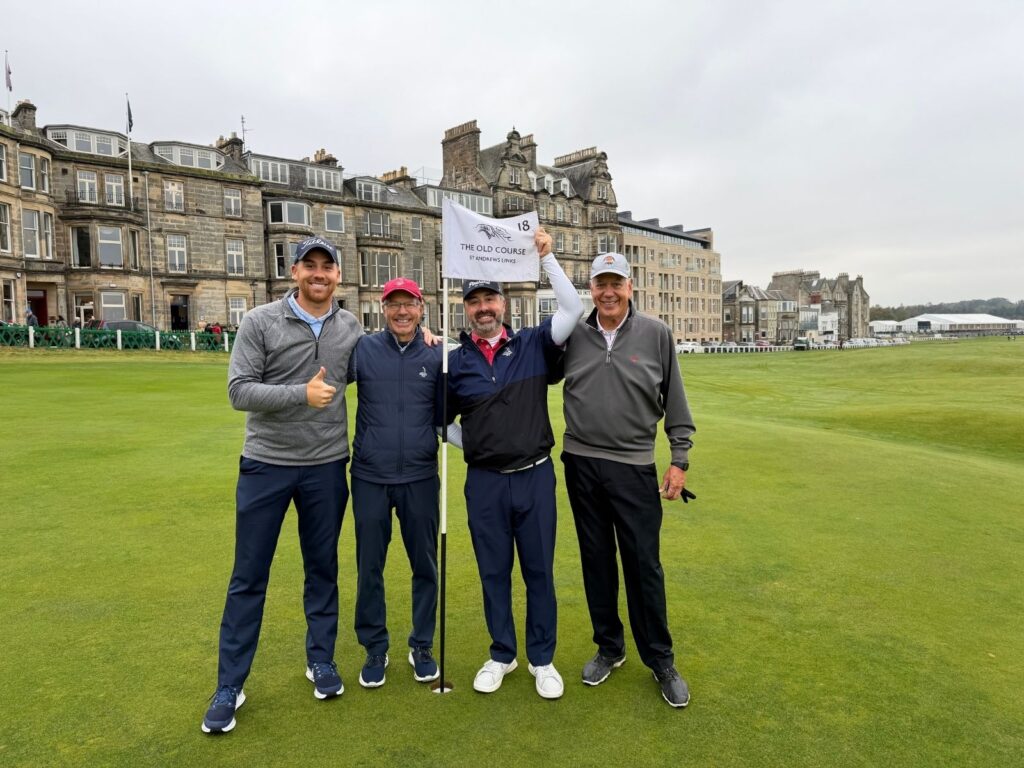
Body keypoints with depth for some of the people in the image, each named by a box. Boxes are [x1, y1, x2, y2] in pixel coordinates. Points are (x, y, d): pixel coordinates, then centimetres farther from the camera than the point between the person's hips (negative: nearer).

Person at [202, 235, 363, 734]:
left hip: (326, 468, 3)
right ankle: (229, 686, 22)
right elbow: (238, 390, -12)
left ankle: (321, 660, 33)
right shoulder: (260, 322, -8)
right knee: (248, 578, 7)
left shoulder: (351, 329, 3)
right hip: (265, 465, -2)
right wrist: (302, 394, -23)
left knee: (323, 570, 14)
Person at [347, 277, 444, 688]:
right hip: (370, 477, 0)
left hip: (420, 477, 1)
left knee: (425, 565, 12)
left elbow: (443, 417, 4)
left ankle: (422, 646, 32)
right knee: (369, 568, 12)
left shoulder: (436, 356, 0)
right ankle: (375, 648, 31)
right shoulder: (362, 349, -2)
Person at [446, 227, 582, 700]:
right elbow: (441, 420, 12)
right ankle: (501, 655, 32)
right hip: (484, 482, 1)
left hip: (535, 477, -1)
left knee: (539, 570, 10)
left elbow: (573, 309, -10)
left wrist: (546, 257, -9)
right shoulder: (455, 361, 2)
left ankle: (542, 659, 27)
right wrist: (469, 445, -2)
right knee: (494, 571, 13)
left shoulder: (533, 346, 0)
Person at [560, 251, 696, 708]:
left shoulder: (655, 334, -1)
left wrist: (680, 459, 0)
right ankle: (609, 648, 31)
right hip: (580, 464, 2)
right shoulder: (573, 336, 2)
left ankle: (660, 660, 21)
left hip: (634, 467, -2)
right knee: (596, 560, 13)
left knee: (643, 564, 2)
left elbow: (675, 402, 2)